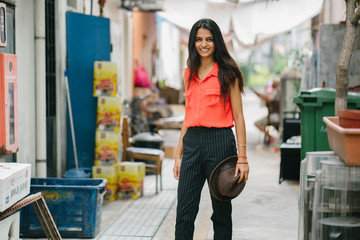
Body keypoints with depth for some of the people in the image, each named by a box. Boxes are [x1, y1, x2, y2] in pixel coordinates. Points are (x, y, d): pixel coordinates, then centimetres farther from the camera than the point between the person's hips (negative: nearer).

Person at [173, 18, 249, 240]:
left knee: (221, 211, 6)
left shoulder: (227, 74, -2)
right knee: (184, 213, 3)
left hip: (219, 141, -4)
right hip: (192, 142, 5)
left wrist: (242, 157, -11)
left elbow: (238, 117, -4)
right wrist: (179, 155, 14)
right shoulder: (190, 74, 13)